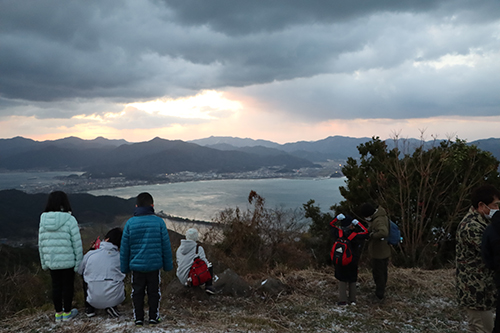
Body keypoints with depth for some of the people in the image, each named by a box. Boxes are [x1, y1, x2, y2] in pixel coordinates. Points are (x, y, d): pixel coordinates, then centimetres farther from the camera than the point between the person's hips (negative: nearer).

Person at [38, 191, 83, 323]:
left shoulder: (43, 220, -1)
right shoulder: (70, 220, -15)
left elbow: (41, 243, 5)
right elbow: (77, 243, -12)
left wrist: (44, 262, 15)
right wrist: (79, 262, -3)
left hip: (51, 261, 4)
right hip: (68, 261, -4)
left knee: (56, 286, 15)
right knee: (68, 285, 11)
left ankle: (58, 313, 25)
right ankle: (67, 313, 22)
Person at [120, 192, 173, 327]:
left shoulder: (130, 223, -3)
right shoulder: (159, 222, -6)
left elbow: (124, 248, 1)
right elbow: (166, 246, -1)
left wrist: (125, 267, 10)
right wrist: (168, 265, 9)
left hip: (136, 265, 1)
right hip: (154, 265, 0)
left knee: (137, 293, 13)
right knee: (154, 292, 13)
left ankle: (138, 318, 18)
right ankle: (154, 317, 18)